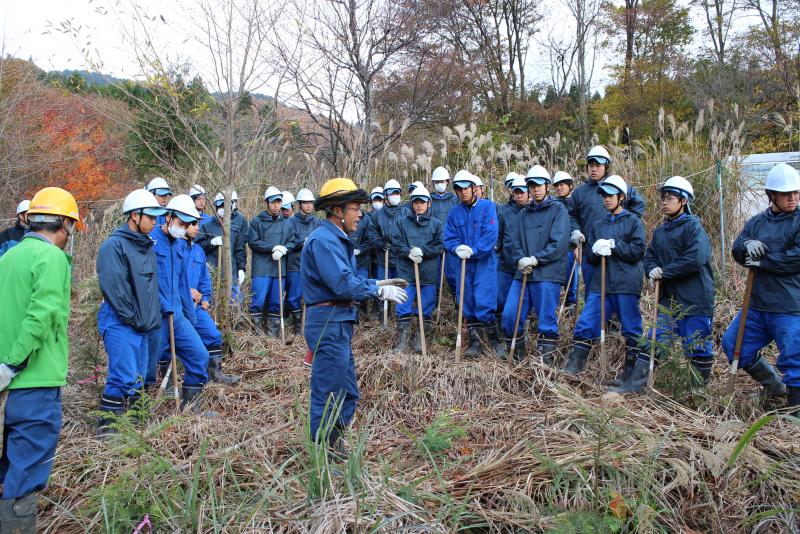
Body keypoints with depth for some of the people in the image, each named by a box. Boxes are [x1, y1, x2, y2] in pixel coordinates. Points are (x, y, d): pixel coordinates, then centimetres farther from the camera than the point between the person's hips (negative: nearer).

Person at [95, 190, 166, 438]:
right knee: (124, 376, -12)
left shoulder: (148, 246, 15)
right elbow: (114, 288, -18)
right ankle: (106, 423, 1)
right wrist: (133, 319, -14)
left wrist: (152, 319, 12)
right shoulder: (114, 245, -12)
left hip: (144, 324, 8)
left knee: (138, 377, 13)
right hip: (120, 324, -8)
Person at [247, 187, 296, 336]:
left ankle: (272, 334, 17)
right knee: (258, 301, -6)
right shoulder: (257, 221, 2)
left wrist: (283, 249, -13)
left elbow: (292, 242, 8)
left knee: (276, 303, 8)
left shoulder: (286, 223, 13)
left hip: (279, 268, 4)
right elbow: (253, 242, -6)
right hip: (261, 269, -4)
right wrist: (273, 248, -14)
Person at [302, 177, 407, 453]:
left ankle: (333, 450, 30)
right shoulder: (323, 240, -16)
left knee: (348, 394, 18)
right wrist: (379, 291, -14)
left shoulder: (336, 239, 17)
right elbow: (343, 284, -24)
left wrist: (378, 283, 9)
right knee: (328, 397, -2)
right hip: (329, 323, -11)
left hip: (340, 324, 11)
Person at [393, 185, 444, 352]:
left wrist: (422, 251, -14)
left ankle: (420, 340, 17)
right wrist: (410, 253, -16)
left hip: (429, 273, 0)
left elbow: (439, 247, 0)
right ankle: (402, 340, 6)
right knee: (404, 308, -2)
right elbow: (398, 244, 2)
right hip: (406, 271, 0)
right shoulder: (402, 222, 9)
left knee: (426, 308, 5)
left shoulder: (436, 224, 8)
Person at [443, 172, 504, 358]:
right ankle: (476, 341, 21)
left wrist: (473, 250, -21)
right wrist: (457, 248, -17)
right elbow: (449, 238, 3)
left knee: (484, 303, -11)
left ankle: (497, 340, 7)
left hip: (485, 261, -4)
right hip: (464, 263, 5)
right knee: (468, 304, 9)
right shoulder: (454, 212, 8)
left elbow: (491, 234, -14)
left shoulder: (487, 206, -4)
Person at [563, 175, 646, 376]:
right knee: (585, 323, -1)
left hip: (626, 284, -4)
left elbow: (638, 251, -7)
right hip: (601, 284, 4)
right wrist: (596, 251, -8)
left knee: (632, 329, 3)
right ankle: (573, 367, 5)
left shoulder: (633, 221, 4)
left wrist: (613, 245, -12)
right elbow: (590, 259, 14)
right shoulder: (598, 225, 18)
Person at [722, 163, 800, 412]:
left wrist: (762, 262, -10)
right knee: (732, 344, 13)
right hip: (757, 304, 6)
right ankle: (774, 384, 32)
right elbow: (737, 252, 4)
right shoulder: (756, 222, 12)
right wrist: (747, 245, -18)